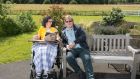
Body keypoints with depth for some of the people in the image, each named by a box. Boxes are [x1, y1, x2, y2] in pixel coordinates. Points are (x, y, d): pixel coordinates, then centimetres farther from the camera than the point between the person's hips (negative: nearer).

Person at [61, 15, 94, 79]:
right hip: (72, 50, 1)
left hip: (82, 48, -1)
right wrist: (66, 45, -6)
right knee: (69, 57, -33)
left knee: (87, 58, -32)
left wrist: (74, 42, -17)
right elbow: (63, 42, 18)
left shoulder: (78, 28, 12)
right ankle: (80, 73, -19)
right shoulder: (63, 31, 19)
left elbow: (83, 36, -3)